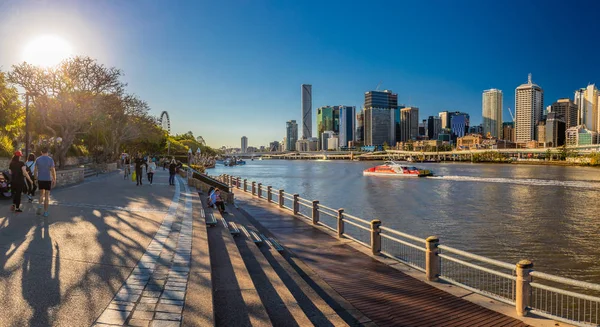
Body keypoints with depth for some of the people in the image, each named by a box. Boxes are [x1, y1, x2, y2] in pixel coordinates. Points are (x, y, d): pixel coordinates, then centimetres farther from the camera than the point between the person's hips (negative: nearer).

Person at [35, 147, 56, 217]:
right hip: (48, 180, -2)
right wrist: (54, 180, -1)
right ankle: (45, 212, 4)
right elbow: (53, 171, -9)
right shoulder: (50, 160, -7)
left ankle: (40, 206, -4)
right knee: (47, 195, 4)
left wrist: (35, 179, 11)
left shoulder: (38, 159, 0)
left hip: (40, 179, 2)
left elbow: (35, 170, 1)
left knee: (41, 194, 19)